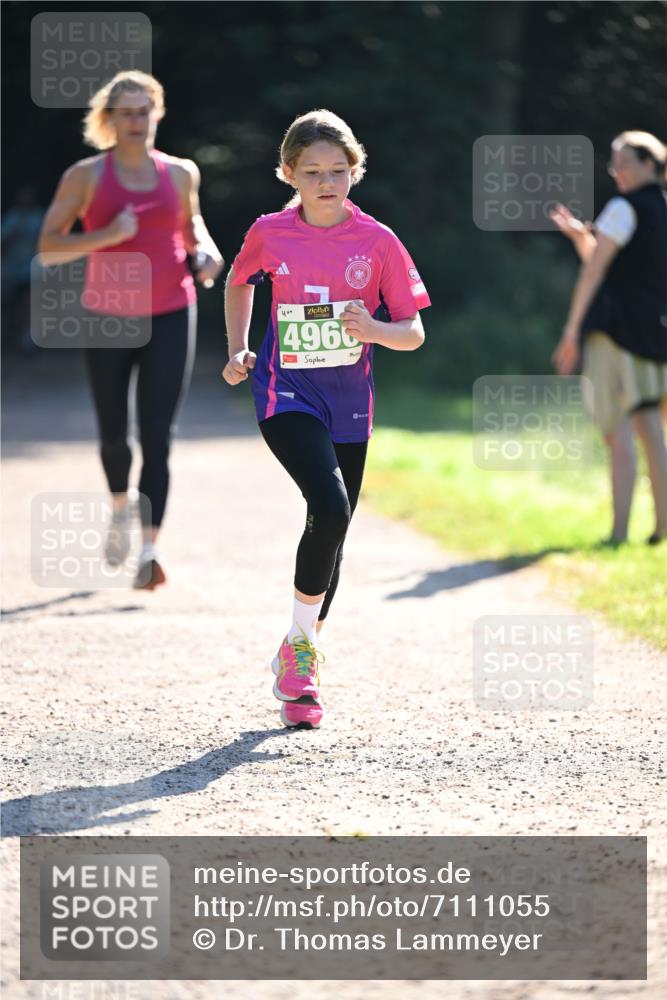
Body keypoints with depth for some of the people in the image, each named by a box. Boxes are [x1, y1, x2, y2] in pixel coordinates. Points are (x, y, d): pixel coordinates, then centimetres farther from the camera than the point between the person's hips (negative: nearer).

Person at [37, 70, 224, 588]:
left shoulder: (181, 173, 6)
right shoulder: (85, 176, -1)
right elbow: (49, 246, -6)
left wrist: (206, 251, 5)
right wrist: (106, 236, -20)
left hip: (170, 316, 0)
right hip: (109, 317, 0)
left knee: (157, 435, -11)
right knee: (113, 434, 8)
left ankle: (150, 550, -15)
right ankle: (121, 507, 41)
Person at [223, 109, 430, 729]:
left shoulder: (377, 241, -5)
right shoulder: (270, 234, -3)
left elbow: (413, 334, -2)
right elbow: (239, 282, 19)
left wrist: (373, 329, -22)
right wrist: (238, 351, 11)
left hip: (348, 404, 2)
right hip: (286, 397, -2)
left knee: (332, 535, 8)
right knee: (329, 508, -24)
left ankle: (297, 658, 29)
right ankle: (300, 646, -8)